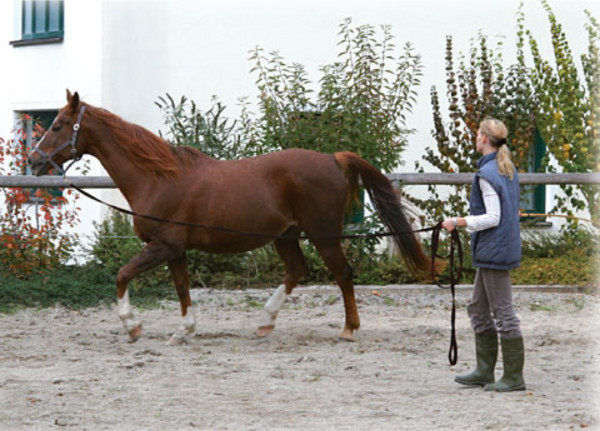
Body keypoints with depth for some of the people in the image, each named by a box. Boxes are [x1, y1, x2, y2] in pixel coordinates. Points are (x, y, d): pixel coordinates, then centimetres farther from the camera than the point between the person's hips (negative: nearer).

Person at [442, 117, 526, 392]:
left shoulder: (487, 174, -17)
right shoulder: (509, 170, 12)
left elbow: (493, 218, -20)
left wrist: (459, 222, -16)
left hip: (494, 250, -10)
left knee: (503, 312, -5)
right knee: (479, 309, 17)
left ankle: (514, 377, -1)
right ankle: (484, 371, 21)